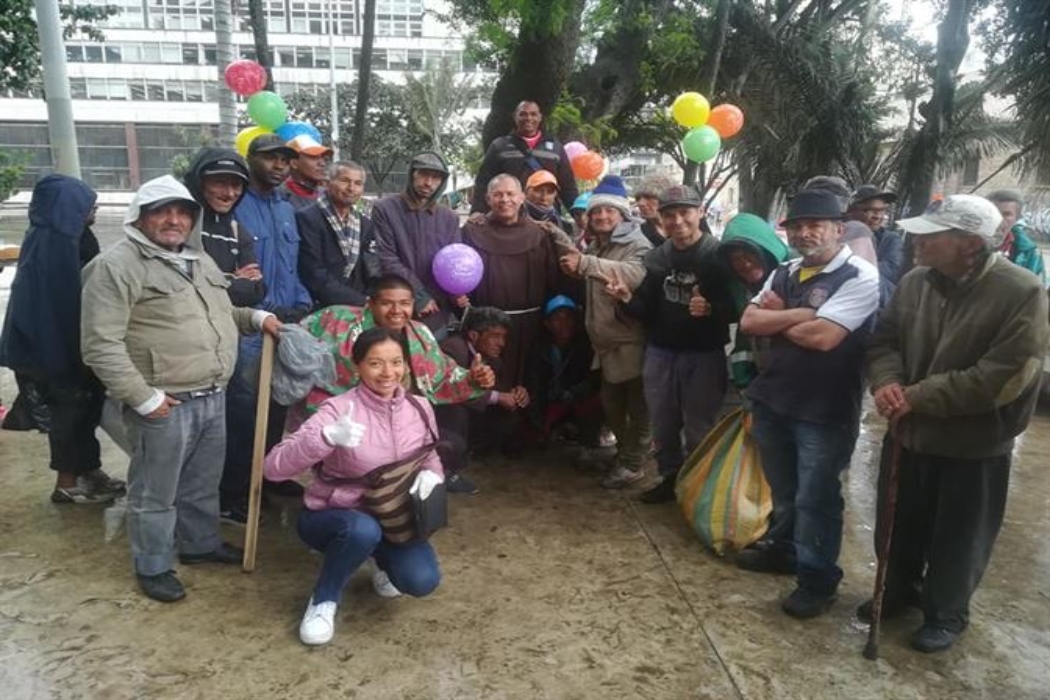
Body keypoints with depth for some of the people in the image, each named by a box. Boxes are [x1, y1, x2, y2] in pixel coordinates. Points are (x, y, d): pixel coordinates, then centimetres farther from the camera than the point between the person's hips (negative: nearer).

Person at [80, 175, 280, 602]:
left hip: (213, 397, 8)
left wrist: (255, 317, 10)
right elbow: (101, 345, -17)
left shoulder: (200, 262, 15)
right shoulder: (115, 266, -12)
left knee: (203, 485, 22)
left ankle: (200, 544, 41)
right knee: (155, 493, 9)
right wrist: (143, 398, -18)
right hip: (164, 405, -7)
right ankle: (152, 567, 26)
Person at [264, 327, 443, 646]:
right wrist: (328, 437, -46)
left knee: (422, 581, -21)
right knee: (362, 530, -38)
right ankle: (323, 601, -7)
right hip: (330, 516, -3)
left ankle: (384, 559, 17)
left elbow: (432, 461, 8)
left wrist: (431, 476, -17)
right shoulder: (339, 409, -20)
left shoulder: (419, 408, -6)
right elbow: (274, 467, -29)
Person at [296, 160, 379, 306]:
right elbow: (315, 278, -13)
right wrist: (362, 302, -14)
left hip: (359, 310, 5)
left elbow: (373, 276, 9)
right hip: (320, 310, -5)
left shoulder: (365, 225, 11)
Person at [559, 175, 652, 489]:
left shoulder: (637, 245, -14)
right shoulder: (595, 246, 14)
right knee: (612, 403, 19)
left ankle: (632, 464, 16)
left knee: (636, 405, 4)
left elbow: (636, 274, -35)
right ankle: (623, 452, 37)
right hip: (606, 340, 8)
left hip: (631, 341, -8)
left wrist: (585, 263, -43)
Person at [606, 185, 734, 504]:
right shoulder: (655, 257, 7)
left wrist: (710, 309, -31)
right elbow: (647, 311, 6)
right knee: (663, 426, 15)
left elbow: (737, 307, -12)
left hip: (704, 355, -5)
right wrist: (627, 299, -13)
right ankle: (670, 478, 34)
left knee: (699, 430, 6)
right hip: (660, 353, 5)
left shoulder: (718, 254, -9)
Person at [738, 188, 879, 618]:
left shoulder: (859, 277, -14)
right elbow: (749, 322, -2)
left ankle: (818, 579, 24)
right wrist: (800, 313, -15)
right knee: (782, 489, 22)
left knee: (815, 497, 7)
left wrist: (776, 317, -8)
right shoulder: (784, 274, 8)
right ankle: (784, 550, 43)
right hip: (773, 398, 7)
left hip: (823, 410, -6)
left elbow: (822, 337, -25)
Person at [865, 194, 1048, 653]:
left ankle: (946, 613, 37)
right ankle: (898, 590, 45)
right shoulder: (915, 282, -3)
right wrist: (886, 381, -18)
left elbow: (1003, 378, -25)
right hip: (907, 432, 5)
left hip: (973, 445, -5)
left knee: (957, 540, 14)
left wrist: (918, 397, -25)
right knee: (898, 525, 21)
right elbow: (884, 339, 5)